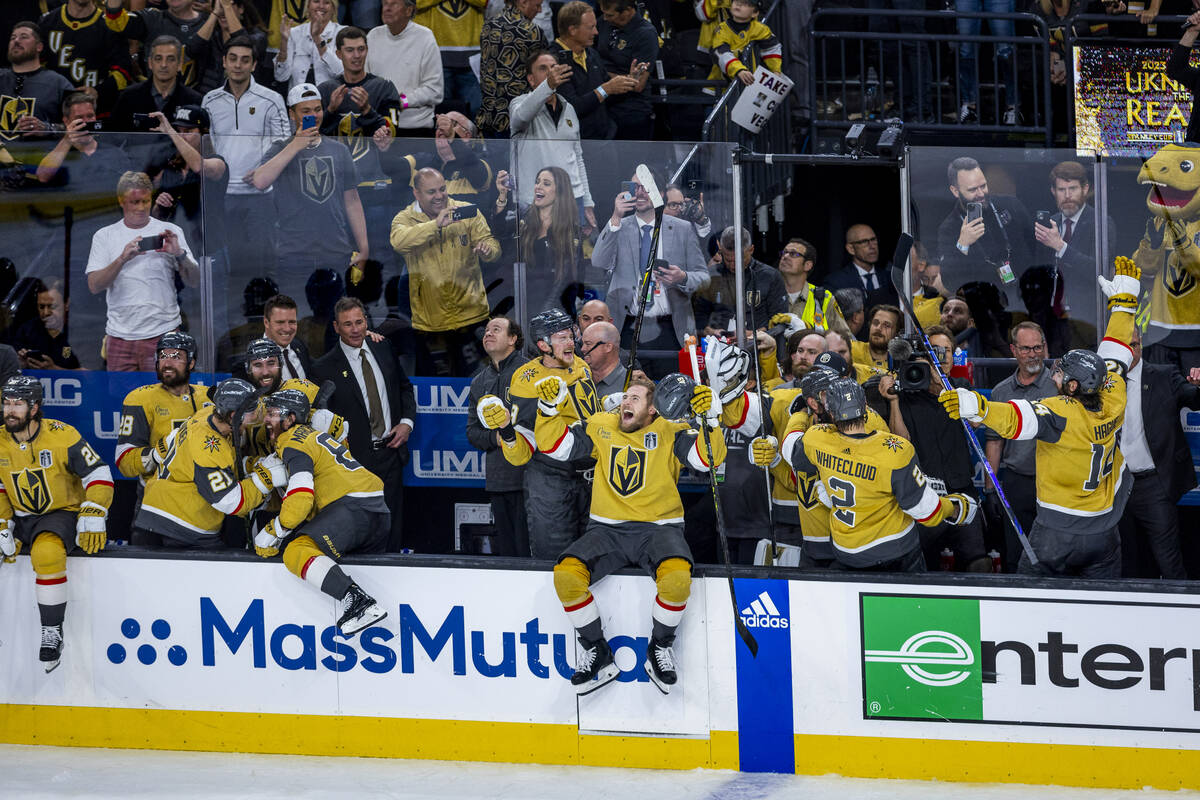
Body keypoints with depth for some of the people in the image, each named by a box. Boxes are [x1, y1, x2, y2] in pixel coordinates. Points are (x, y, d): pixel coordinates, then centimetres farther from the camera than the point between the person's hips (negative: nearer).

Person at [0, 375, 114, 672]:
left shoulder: (62, 436, -15)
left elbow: (99, 475, -11)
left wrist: (92, 518, -21)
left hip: (63, 514, -6)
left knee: (46, 551, -36)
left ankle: (52, 631, -24)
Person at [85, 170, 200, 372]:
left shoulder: (170, 231, 7)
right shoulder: (104, 236, 9)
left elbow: (194, 282, 3)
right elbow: (94, 286, -2)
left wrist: (179, 254, -16)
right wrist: (122, 259, -17)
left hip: (162, 332, -1)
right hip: (120, 335, 1)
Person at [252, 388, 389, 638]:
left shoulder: (293, 443, -4)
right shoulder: (316, 436, 27)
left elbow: (301, 498, -16)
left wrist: (273, 533, -6)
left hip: (353, 505, -10)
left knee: (297, 552, -24)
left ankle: (356, 600, -39)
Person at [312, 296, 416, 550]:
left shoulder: (384, 351, 8)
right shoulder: (325, 368, -7)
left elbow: (404, 387, 20)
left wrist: (407, 422, 5)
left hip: (391, 452, 4)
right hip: (356, 458, -4)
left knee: (392, 527, 8)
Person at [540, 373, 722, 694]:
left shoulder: (669, 431, 3)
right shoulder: (601, 427, 11)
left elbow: (710, 457, -9)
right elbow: (554, 444, 12)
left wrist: (707, 420, -22)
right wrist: (549, 407, -2)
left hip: (658, 527, -2)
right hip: (607, 529, 3)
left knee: (677, 575, -35)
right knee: (566, 572, -25)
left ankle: (660, 649, -8)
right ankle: (597, 653, -6)